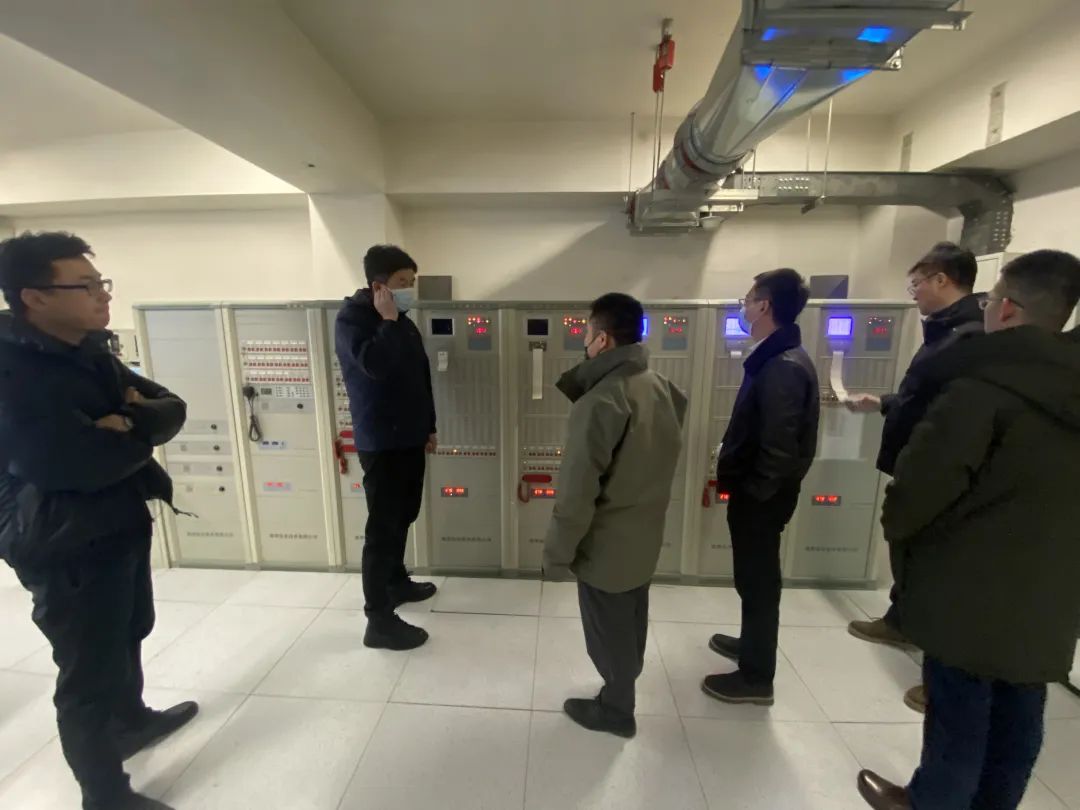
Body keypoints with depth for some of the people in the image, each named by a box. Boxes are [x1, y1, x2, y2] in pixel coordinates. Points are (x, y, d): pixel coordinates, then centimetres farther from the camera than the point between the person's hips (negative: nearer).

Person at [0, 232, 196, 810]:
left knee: (128, 633, 26)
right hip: (67, 545, -8)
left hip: (122, 525, 8)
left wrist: (128, 422, -20)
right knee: (90, 674, 7)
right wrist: (139, 430, -10)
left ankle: (131, 721, 51)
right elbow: (89, 464, -29)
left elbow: (173, 409, 0)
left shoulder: (90, 352, 5)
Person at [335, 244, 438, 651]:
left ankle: (397, 582, 40)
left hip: (409, 438, 8)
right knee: (383, 527, -2)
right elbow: (375, 365, -32)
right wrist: (388, 320, -19)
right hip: (381, 443, -8)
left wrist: (428, 427, 17)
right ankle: (379, 620, 11)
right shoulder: (352, 318, -11)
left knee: (403, 517, 20)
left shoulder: (402, 321, 12)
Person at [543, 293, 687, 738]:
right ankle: (624, 685, 53)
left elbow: (577, 492, -26)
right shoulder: (661, 388, -3)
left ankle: (616, 709, 38)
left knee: (608, 631, 15)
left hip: (606, 543, -8)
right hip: (645, 534, 8)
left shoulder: (600, 402, -28)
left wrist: (557, 553, -12)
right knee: (630, 621, 29)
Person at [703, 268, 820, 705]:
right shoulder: (776, 357, 8)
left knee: (758, 580, 6)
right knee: (753, 577, 24)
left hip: (762, 497, -10)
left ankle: (756, 677, 25)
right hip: (757, 491, 10)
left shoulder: (783, 367, -25)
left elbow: (780, 449, -27)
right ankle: (751, 643, 44)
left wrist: (751, 493, -17)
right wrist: (733, 468, 15)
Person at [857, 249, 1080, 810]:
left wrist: (896, 528, 0)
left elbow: (917, 489, -20)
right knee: (1018, 718, 22)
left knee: (958, 718, 13)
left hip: (971, 593, -7)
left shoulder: (982, 390, -22)